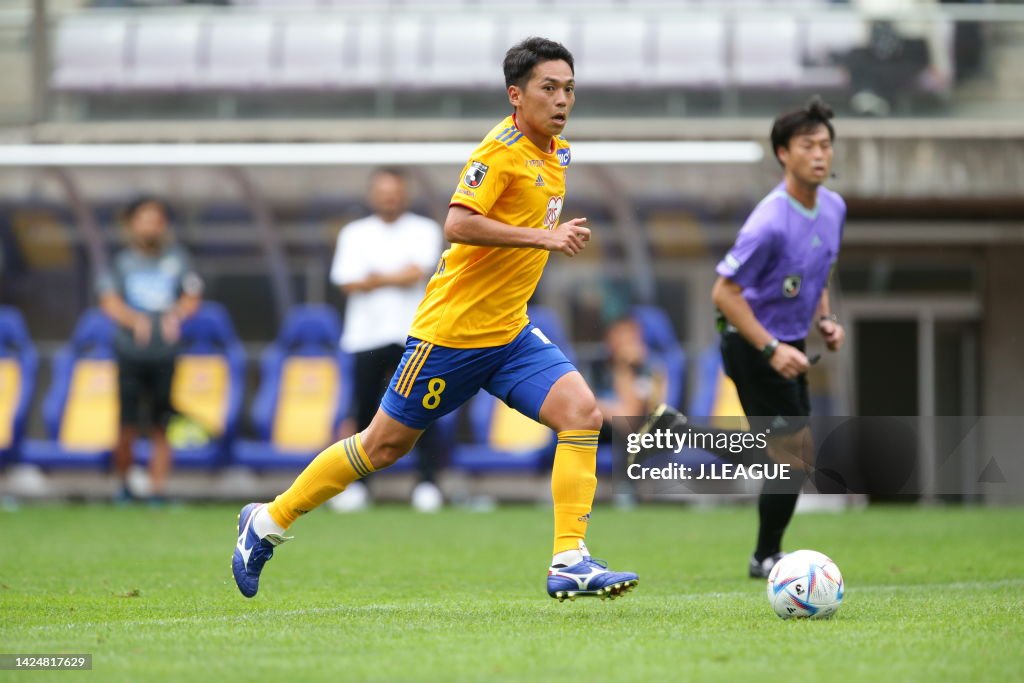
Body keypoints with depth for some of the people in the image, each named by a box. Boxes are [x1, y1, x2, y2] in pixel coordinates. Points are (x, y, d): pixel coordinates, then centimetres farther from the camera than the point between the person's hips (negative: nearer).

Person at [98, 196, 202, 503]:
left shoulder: (177, 258, 8)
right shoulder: (123, 261, 4)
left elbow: (192, 297, 7)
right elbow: (109, 300, -6)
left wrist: (175, 315, -14)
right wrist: (134, 319, -24)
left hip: (165, 354, 1)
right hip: (130, 354, -1)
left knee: (161, 428, -2)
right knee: (128, 425, -4)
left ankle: (157, 489, 2)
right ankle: (123, 484, 14)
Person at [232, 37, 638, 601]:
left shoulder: (557, 154, 10)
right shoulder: (502, 149, -16)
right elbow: (458, 223, -29)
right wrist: (543, 237, -30)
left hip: (509, 332, 7)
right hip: (453, 327, -7)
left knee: (581, 412, -13)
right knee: (385, 444, 3)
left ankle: (569, 564, -14)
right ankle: (268, 521, 20)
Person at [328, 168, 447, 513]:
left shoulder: (424, 231, 6)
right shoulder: (354, 234, 10)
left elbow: (416, 273, -9)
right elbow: (348, 283, -2)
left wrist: (375, 278, -5)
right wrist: (397, 278, -8)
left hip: (412, 335, -1)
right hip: (368, 336, 1)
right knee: (364, 410, -1)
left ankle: (427, 482, -3)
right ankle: (356, 483, 7)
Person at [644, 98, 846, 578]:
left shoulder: (833, 207, 0)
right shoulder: (770, 222, -26)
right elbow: (724, 293, -23)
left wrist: (825, 319, 2)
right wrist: (772, 349, -25)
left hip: (787, 344, 9)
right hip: (751, 343, -9)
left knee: (781, 458, 15)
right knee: (795, 456, -5)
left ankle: (675, 429, 28)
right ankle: (767, 557, 14)